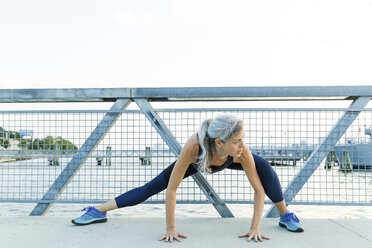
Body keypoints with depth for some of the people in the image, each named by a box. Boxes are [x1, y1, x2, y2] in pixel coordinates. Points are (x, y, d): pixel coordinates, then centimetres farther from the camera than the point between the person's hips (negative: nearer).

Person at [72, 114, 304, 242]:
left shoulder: (242, 152, -42)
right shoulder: (194, 147, -48)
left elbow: (259, 189, -29)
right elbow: (171, 188, -37)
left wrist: (255, 227, -33)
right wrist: (171, 228, -32)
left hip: (227, 160, 1)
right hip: (198, 161, -1)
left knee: (264, 166, -26)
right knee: (152, 187, -3)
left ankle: (286, 215, -2)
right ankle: (97, 211, 13)